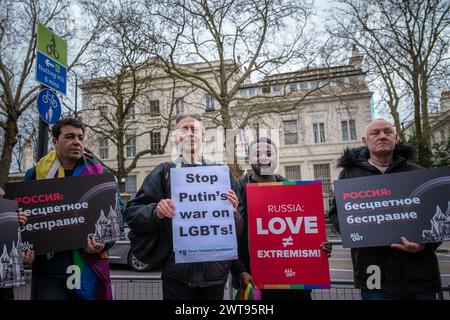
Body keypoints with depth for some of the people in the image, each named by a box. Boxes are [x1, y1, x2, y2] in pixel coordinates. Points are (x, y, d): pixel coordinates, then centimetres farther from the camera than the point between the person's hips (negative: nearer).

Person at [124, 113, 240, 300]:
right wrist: (156, 212, -20)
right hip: (178, 272, -2)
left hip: (216, 271, 2)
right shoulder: (163, 172, 2)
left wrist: (233, 211, -13)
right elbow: (131, 213, -1)